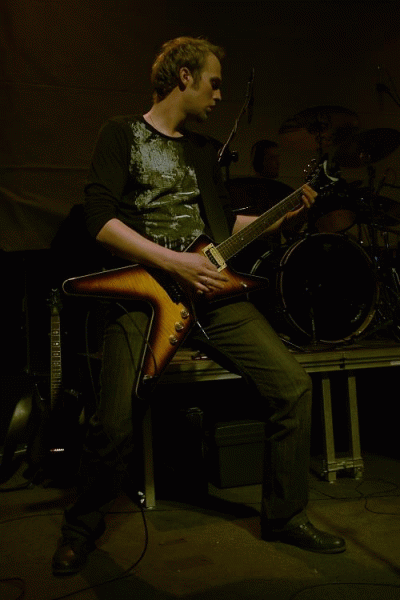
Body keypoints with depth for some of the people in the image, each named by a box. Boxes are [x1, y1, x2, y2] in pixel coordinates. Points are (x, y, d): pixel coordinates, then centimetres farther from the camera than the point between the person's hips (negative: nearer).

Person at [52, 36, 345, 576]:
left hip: (211, 292, 6)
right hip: (144, 294, -5)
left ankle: (285, 515, 15)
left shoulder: (204, 150, 23)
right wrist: (174, 262, -16)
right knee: (114, 429, -15)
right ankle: (84, 525, 18)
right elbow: (100, 219, -10)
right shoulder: (122, 133, 4)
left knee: (293, 386, -6)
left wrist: (284, 216, 16)